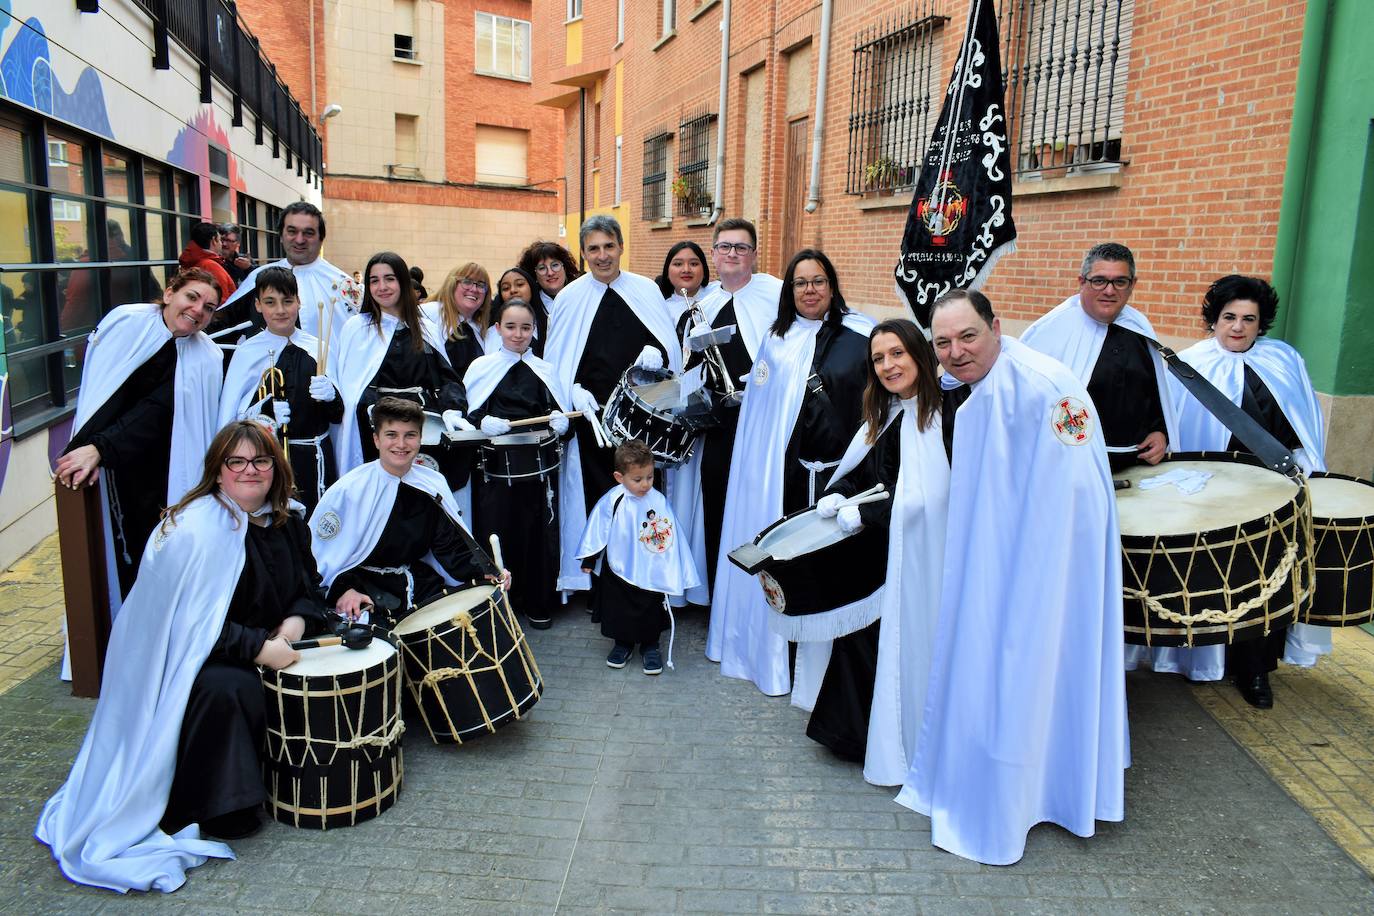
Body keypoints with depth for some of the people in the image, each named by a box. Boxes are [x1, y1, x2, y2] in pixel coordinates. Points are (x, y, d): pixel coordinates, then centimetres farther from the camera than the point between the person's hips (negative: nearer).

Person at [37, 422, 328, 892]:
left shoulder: (285, 521, 4)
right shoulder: (196, 530, -20)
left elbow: (308, 589, 12)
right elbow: (193, 622, -25)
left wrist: (297, 620, -10)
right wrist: (259, 649, -28)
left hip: (262, 646, 8)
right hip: (186, 658, -8)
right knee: (229, 689, -36)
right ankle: (194, 813, -13)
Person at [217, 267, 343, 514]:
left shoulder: (317, 349, 5)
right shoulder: (247, 353, -2)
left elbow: (338, 416, 8)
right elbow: (230, 419, -2)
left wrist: (330, 396, -12)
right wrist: (264, 413, -19)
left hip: (317, 459, 2)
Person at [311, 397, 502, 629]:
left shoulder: (434, 485, 3)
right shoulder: (348, 490, -9)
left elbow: (451, 544, 6)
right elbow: (320, 552, -6)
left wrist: (484, 572, -10)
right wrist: (343, 590, -22)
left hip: (421, 584, 4)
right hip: (366, 592, -4)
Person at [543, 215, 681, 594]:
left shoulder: (647, 290, 5)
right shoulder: (569, 297, 5)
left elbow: (670, 342, 8)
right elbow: (555, 360, 7)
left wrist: (656, 353, -14)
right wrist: (574, 390, -10)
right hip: (591, 414, 0)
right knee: (597, 495, 3)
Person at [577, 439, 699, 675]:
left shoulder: (659, 501, -13)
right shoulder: (611, 502, -16)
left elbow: (670, 537, -6)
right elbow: (597, 531, -3)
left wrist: (674, 572, -2)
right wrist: (589, 560, 5)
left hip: (651, 573, 0)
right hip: (618, 571, 0)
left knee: (651, 610, 13)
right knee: (619, 609, 15)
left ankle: (650, 646, 34)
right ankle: (623, 643, 36)